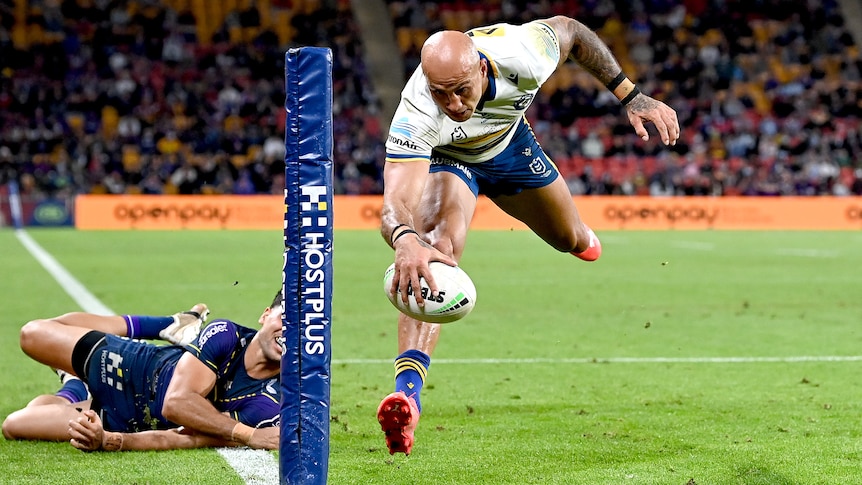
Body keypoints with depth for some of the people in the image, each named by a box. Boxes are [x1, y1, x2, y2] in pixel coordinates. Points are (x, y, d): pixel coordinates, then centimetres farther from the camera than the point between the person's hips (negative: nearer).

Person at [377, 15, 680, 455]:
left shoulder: (519, 55, -40)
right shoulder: (416, 117, -46)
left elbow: (568, 30, -15)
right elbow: (394, 206, -55)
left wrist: (630, 96, -14)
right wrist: (406, 241, -80)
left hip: (510, 143, 4)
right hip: (446, 156, -4)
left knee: (573, 241, 23)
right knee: (436, 251, -33)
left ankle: (580, 234, 65)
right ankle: (408, 387, -41)